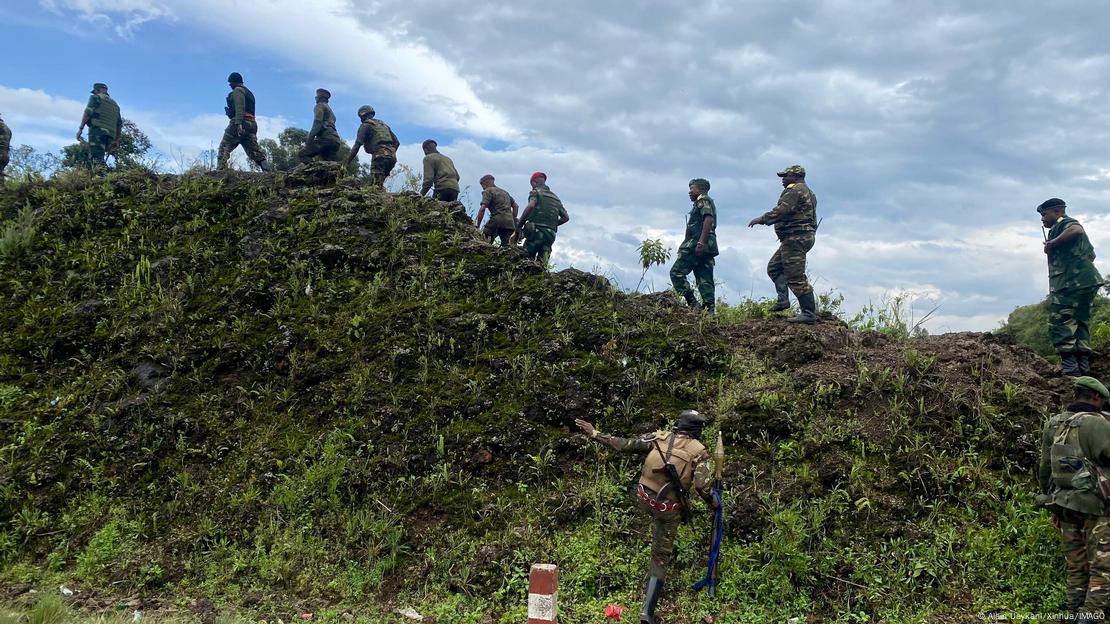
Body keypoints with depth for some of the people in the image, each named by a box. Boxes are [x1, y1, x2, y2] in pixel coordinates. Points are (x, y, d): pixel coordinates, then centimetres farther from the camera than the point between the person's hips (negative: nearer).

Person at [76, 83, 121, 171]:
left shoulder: (95, 97, 9)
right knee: (100, 159, 9)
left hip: (97, 131, -7)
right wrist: (117, 140, 22)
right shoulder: (115, 104, 28)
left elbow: (87, 113, -5)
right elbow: (119, 124, 23)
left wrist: (80, 129, -6)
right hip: (110, 135, 7)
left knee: (96, 159, -17)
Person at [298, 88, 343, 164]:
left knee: (302, 154, -11)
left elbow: (318, 122, -8)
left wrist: (309, 139, -14)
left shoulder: (320, 105, 8)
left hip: (326, 138, -8)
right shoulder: (330, 110, 35)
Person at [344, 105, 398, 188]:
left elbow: (357, 145, -4)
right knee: (380, 184, 12)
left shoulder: (365, 125, 6)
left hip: (380, 156, -7)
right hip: (392, 157, 7)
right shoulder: (383, 124, 27)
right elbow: (396, 142, 23)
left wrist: (345, 164, -5)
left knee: (375, 186, -12)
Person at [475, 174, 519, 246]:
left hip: (497, 219, -7)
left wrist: (477, 226, -6)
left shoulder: (488, 191, 4)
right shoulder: (504, 192, 29)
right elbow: (515, 206, 29)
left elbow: (482, 209, -7)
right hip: (509, 223, 7)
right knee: (506, 246, 4)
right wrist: (513, 221, 29)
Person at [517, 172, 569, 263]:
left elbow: (531, 206, -16)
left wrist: (519, 224, -12)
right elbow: (566, 217, 20)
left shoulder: (536, 192, 4)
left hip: (537, 231, -6)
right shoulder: (555, 197, 23)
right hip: (551, 234, 6)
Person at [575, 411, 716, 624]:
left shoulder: (660, 437, -2)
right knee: (661, 558, 7)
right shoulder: (699, 451, -6)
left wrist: (594, 434, 1)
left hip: (644, 498, 3)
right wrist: (713, 503, 4)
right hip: (668, 508, -3)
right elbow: (702, 486, -16)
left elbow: (624, 445, -5)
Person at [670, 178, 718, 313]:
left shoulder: (703, 200, -1)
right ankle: (710, 310, -2)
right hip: (707, 248, 10)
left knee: (676, 272, -9)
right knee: (705, 280, 4)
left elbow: (709, 219, -18)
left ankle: (692, 303, -17)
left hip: (697, 246, -10)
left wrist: (701, 242, -26)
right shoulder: (707, 203, 28)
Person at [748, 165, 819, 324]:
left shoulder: (795, 190, -12)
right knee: (774, 267, 17)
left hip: (795, 238, -11)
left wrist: (761, 219, -13)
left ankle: (809, 314, -10)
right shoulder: (807, 192, 22)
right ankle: (783, 299, 8)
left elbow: (781, 211, -22)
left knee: (796, 277, -11)